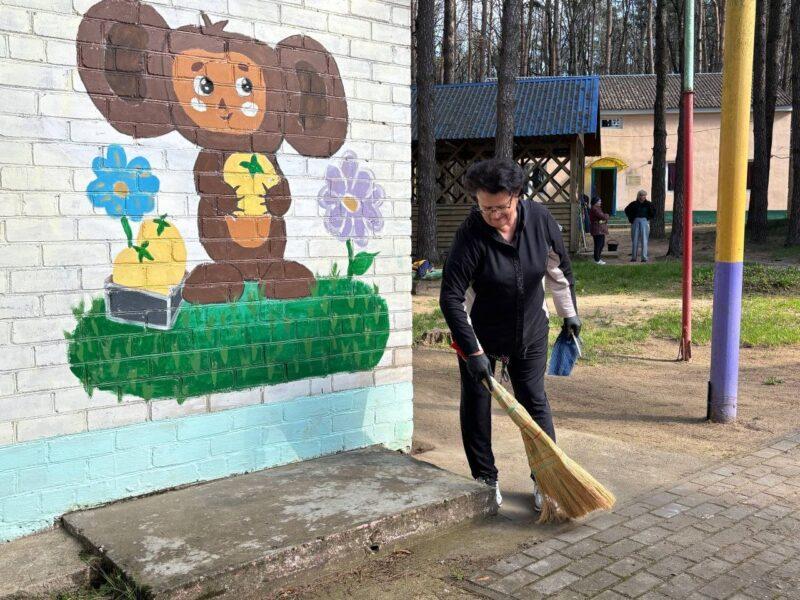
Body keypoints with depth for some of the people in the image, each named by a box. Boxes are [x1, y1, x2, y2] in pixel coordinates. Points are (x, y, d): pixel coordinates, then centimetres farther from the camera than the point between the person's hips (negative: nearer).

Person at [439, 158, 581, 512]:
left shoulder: (540, 219, -14)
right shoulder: (471, 234, -25)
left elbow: (558, 268, 4)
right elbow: (451, 297, -25)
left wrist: (569, 313, 11)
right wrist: (473, 351, -27)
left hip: (530, 331, 3)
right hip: (481, 334, -2)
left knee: (535, 403, 7)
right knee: (476, 406, 4)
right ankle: (485, 480, 20)